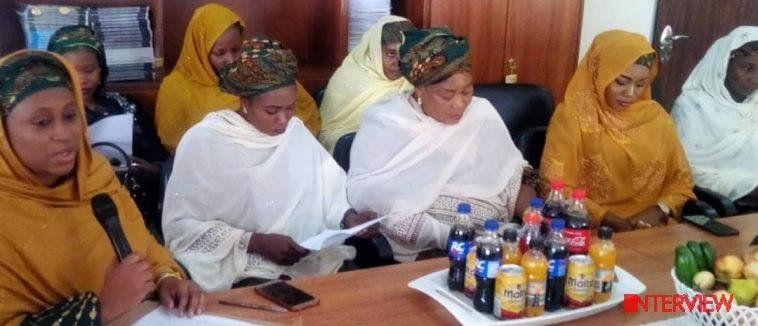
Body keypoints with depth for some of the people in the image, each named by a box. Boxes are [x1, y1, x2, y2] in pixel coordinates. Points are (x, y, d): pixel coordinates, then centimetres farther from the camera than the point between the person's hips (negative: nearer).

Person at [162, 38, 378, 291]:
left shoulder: (296, 131, 9)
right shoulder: (203, 141, -9)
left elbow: (329, 187, 7)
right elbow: (180, 225, -12)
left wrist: (349, 217, -15)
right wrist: (257, 242, -18)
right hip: (241, 273, -5)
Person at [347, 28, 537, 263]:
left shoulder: (482, 114, 7)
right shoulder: (384, 125, -6)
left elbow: (513, 178, 9)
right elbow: (367, 196, -16)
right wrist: (446, 236, -24)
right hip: (424, 252, -5)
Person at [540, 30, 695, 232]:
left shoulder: (656, 116, 9)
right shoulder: (571, 116, -4)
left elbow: (680, 179, 14)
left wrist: (659, 210, -4)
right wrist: (606, 218, -17)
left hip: (651, 230, 3)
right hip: (592, 230, -3)